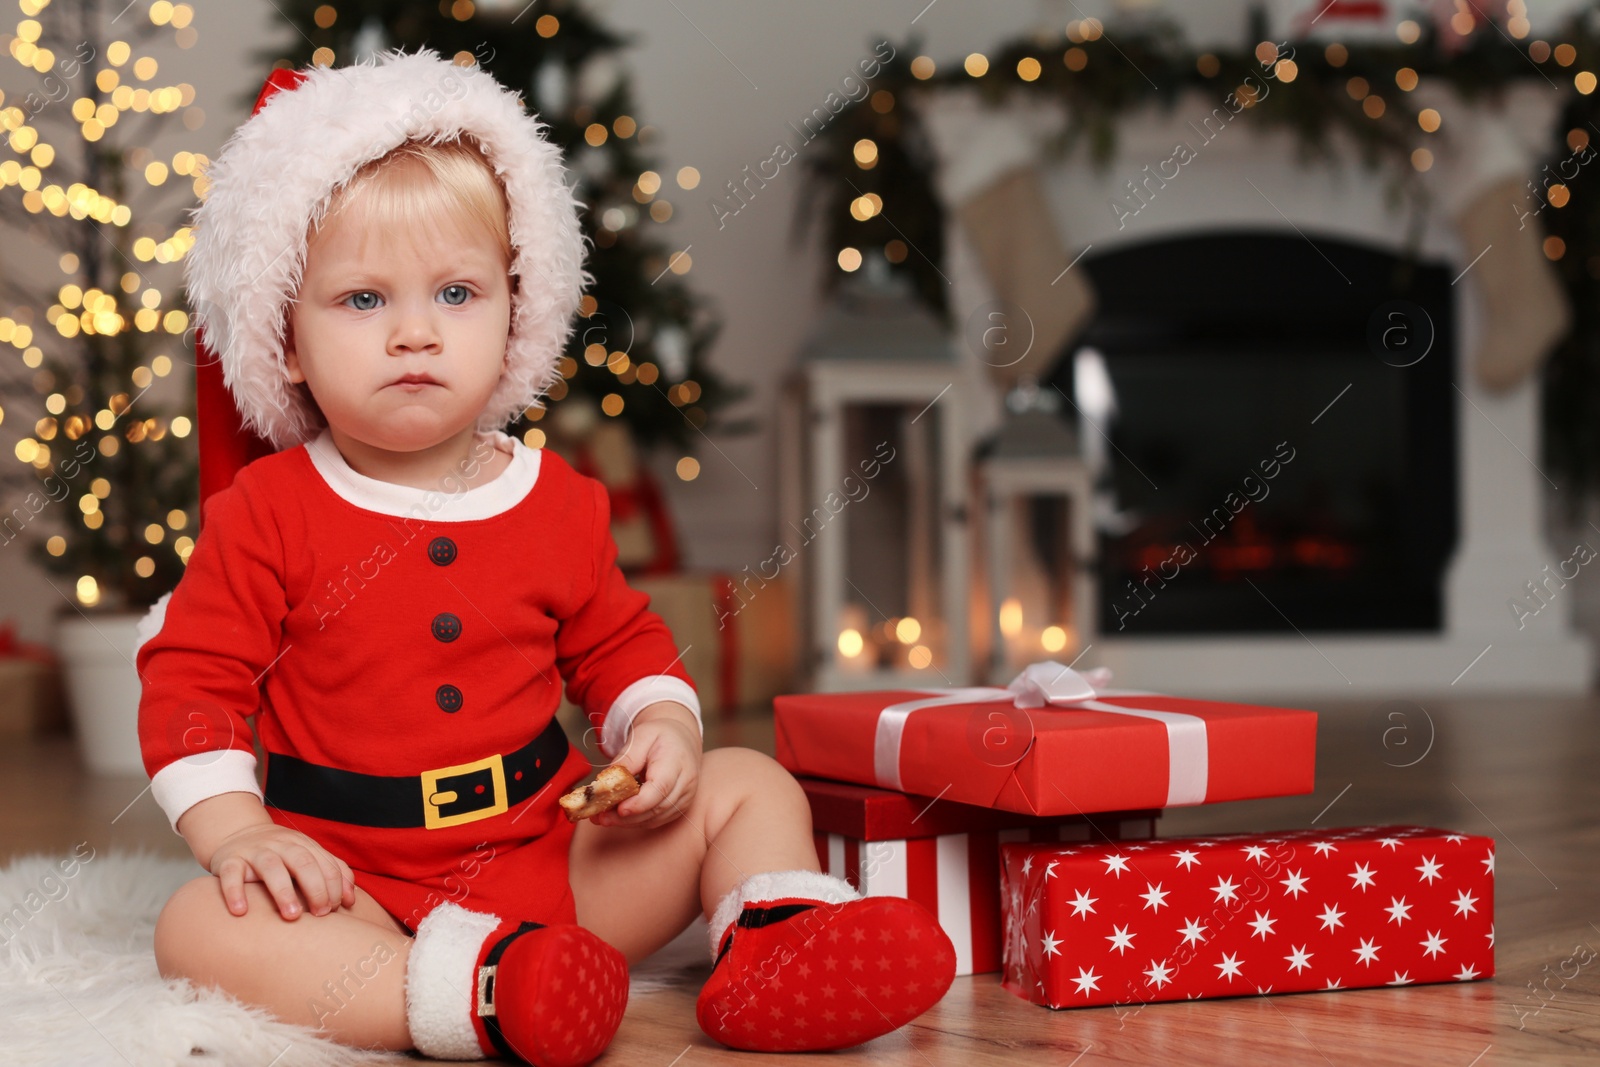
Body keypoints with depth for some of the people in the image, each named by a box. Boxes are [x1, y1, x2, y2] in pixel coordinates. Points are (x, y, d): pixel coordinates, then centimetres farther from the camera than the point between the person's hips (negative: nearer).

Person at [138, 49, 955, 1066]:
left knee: (750, 786, -3)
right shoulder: (267, 514, -5)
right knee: (200, 927, -32)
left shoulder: (558, 501, 4)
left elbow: (620, 644, 17)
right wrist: (235, 831, -18)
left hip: (553, 857, 4)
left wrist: (662, 726, -5)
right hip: (353, 886, -3)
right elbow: (192, 678, -3)